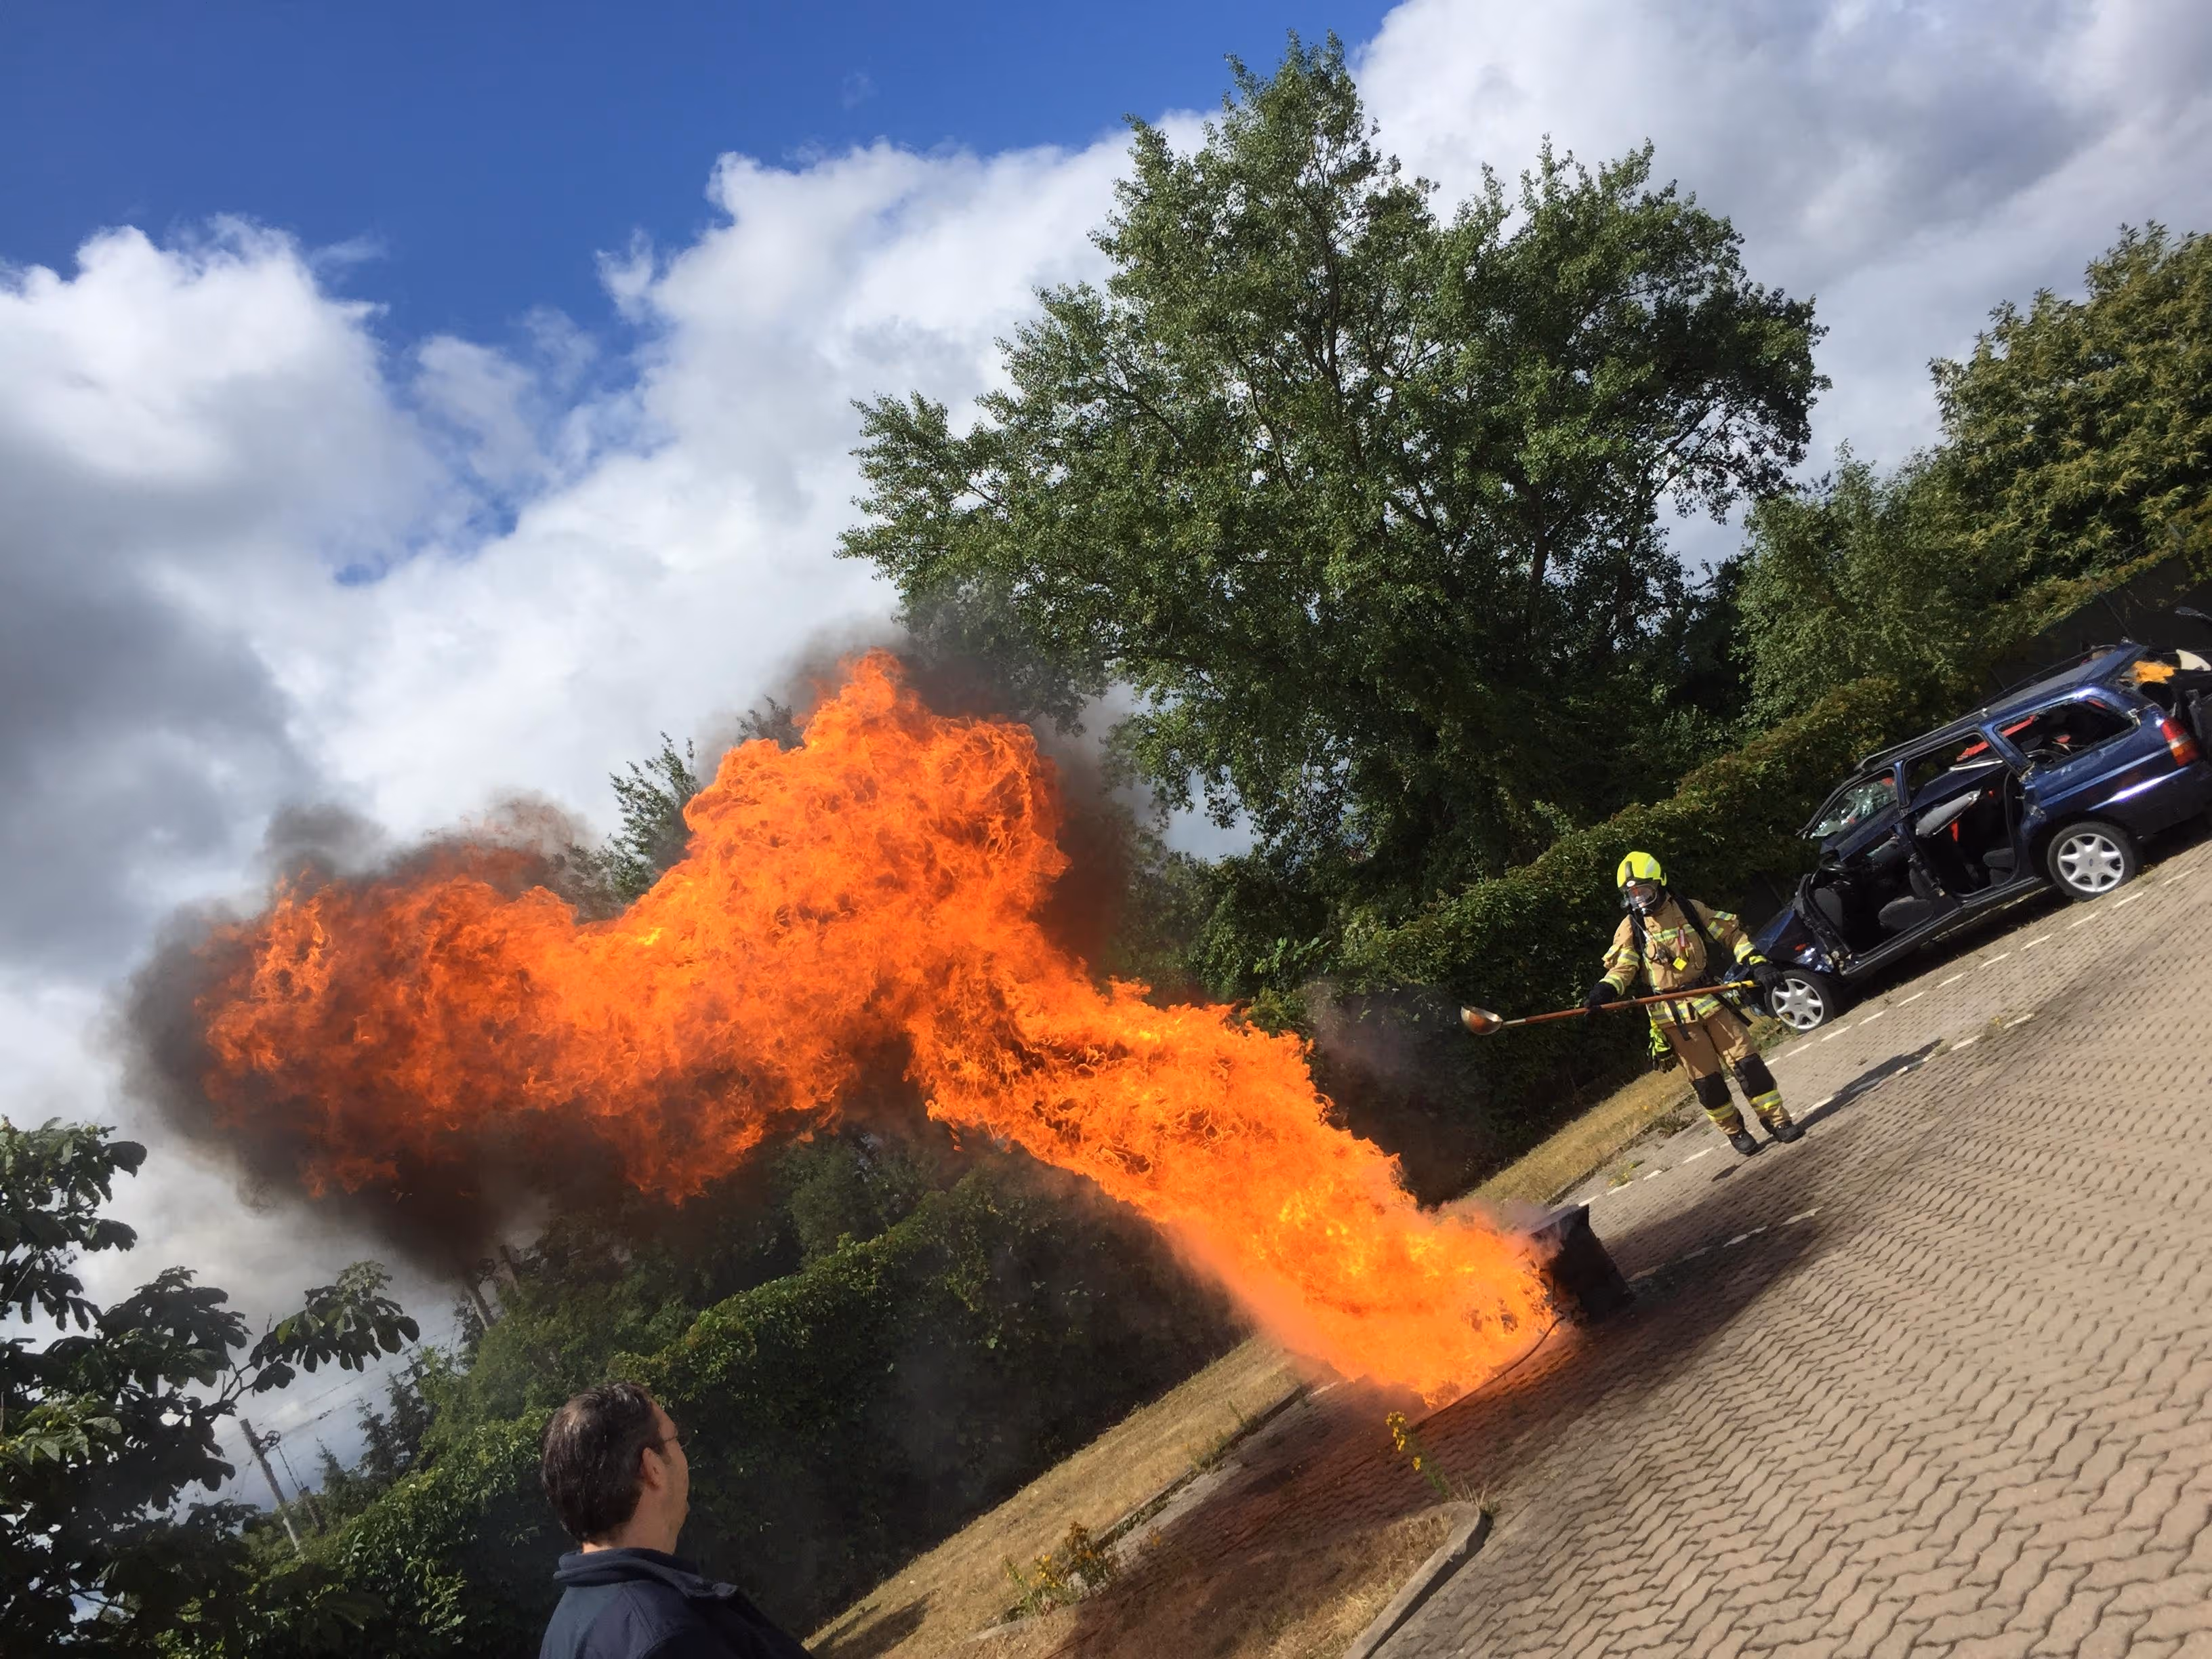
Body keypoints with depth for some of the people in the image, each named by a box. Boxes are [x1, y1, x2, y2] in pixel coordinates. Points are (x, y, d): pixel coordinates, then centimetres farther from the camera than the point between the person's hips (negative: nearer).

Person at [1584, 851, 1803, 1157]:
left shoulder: (1690, 910, 2)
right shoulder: (1630, 929, 0)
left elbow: (1732, 934, 6)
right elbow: (1621, 969, -6)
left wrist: (1757, 963, -6)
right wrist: (1603, 991, -26)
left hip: (1712, 1000, 1)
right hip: (1674, 1015, -1)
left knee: (1746, 1061, -2)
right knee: (1706, 1078, 3)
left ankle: (1777, 1119, 11)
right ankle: (1735, 1132, 20)